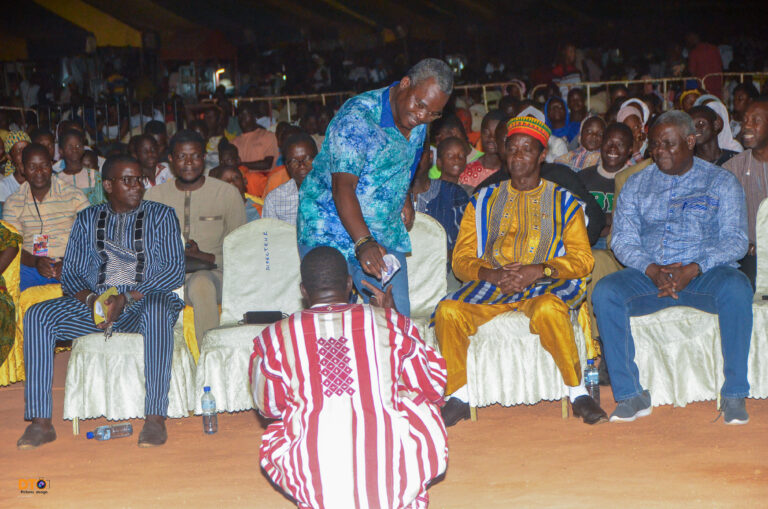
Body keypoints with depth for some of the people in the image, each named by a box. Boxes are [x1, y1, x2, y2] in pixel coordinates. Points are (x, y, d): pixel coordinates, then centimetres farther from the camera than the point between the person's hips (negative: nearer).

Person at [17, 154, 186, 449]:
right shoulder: (87, 219, 20)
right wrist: (89, 298, -12)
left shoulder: (161, 216, 11)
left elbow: (175, 271, -2)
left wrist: (126, 297, -15)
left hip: (144, 301, -3)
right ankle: (40, 422, -23)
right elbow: (70, 273, 13)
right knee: (37, 316, -21)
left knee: (156, 311, -39)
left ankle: (155, 417, -38)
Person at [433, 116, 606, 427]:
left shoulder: (563, 202, 14)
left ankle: (577, 392, -21)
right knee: (448, 311, -28)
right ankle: (459, 396, -13)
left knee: (547, 309, -39)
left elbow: (582, 259, 3)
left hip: (545, 285, -2)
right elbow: (462, 258, 10)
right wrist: (492, 275, -13)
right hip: (491, 284, 2)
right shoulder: (483, 202, 19)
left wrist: (539, 270, -16)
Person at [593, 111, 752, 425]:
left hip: (705, 274, -2)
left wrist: (693, 269, -19)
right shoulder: (637, 184, 16)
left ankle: (734, 395, -24)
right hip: (649, 274, 2)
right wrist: (652, 269, -15)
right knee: (605, 292, -27)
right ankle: (631, 395, -20)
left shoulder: (721, 182, 9)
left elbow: (736, 239, -1)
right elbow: (622, 239, 6)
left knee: (736, 288, -35)